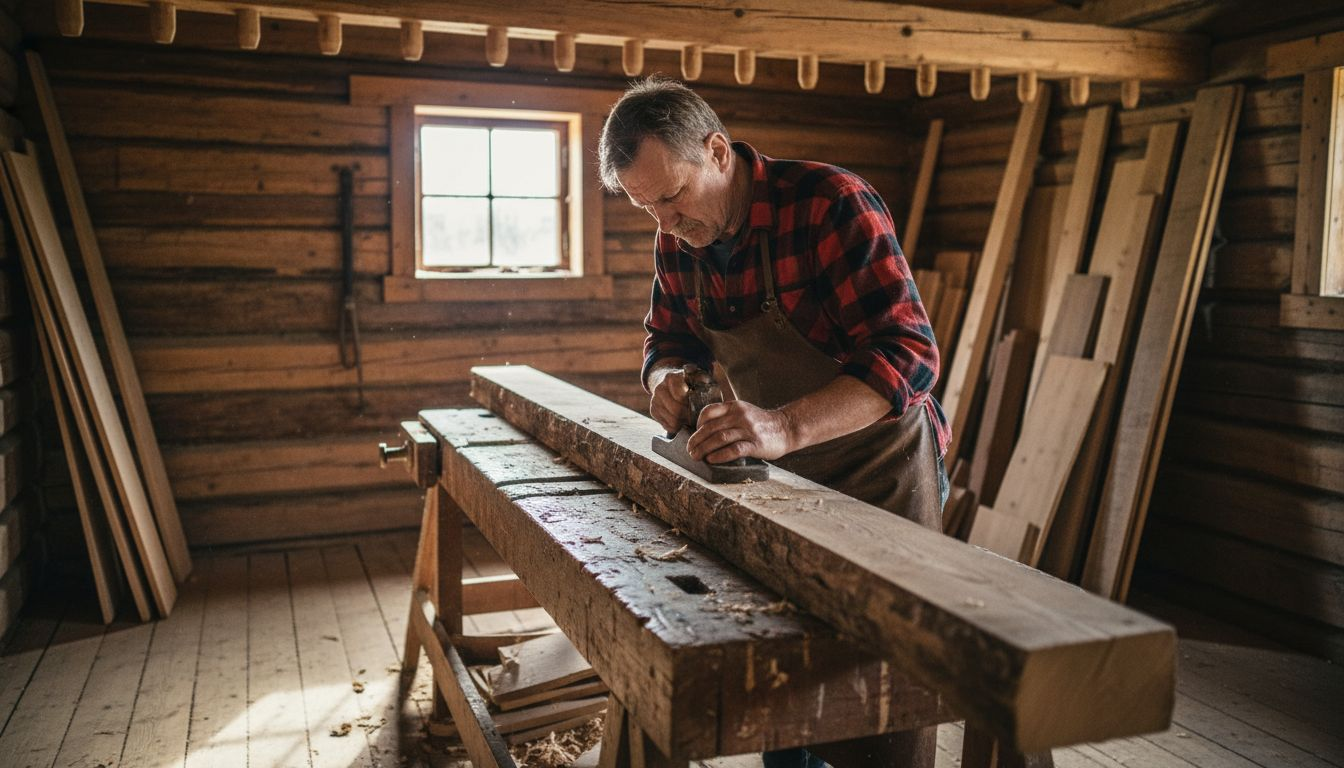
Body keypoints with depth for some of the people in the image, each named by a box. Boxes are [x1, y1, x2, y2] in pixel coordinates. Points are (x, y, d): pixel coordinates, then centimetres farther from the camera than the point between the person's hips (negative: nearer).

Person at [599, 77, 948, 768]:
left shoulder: (833, 204, -23)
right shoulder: (677, 240, -3)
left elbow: (907, 356, -30)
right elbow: (667, 337, 12)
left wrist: (784, 426, -44)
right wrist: (666, 376, -13)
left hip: (880, 470, -5)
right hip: (782, 476, 6)